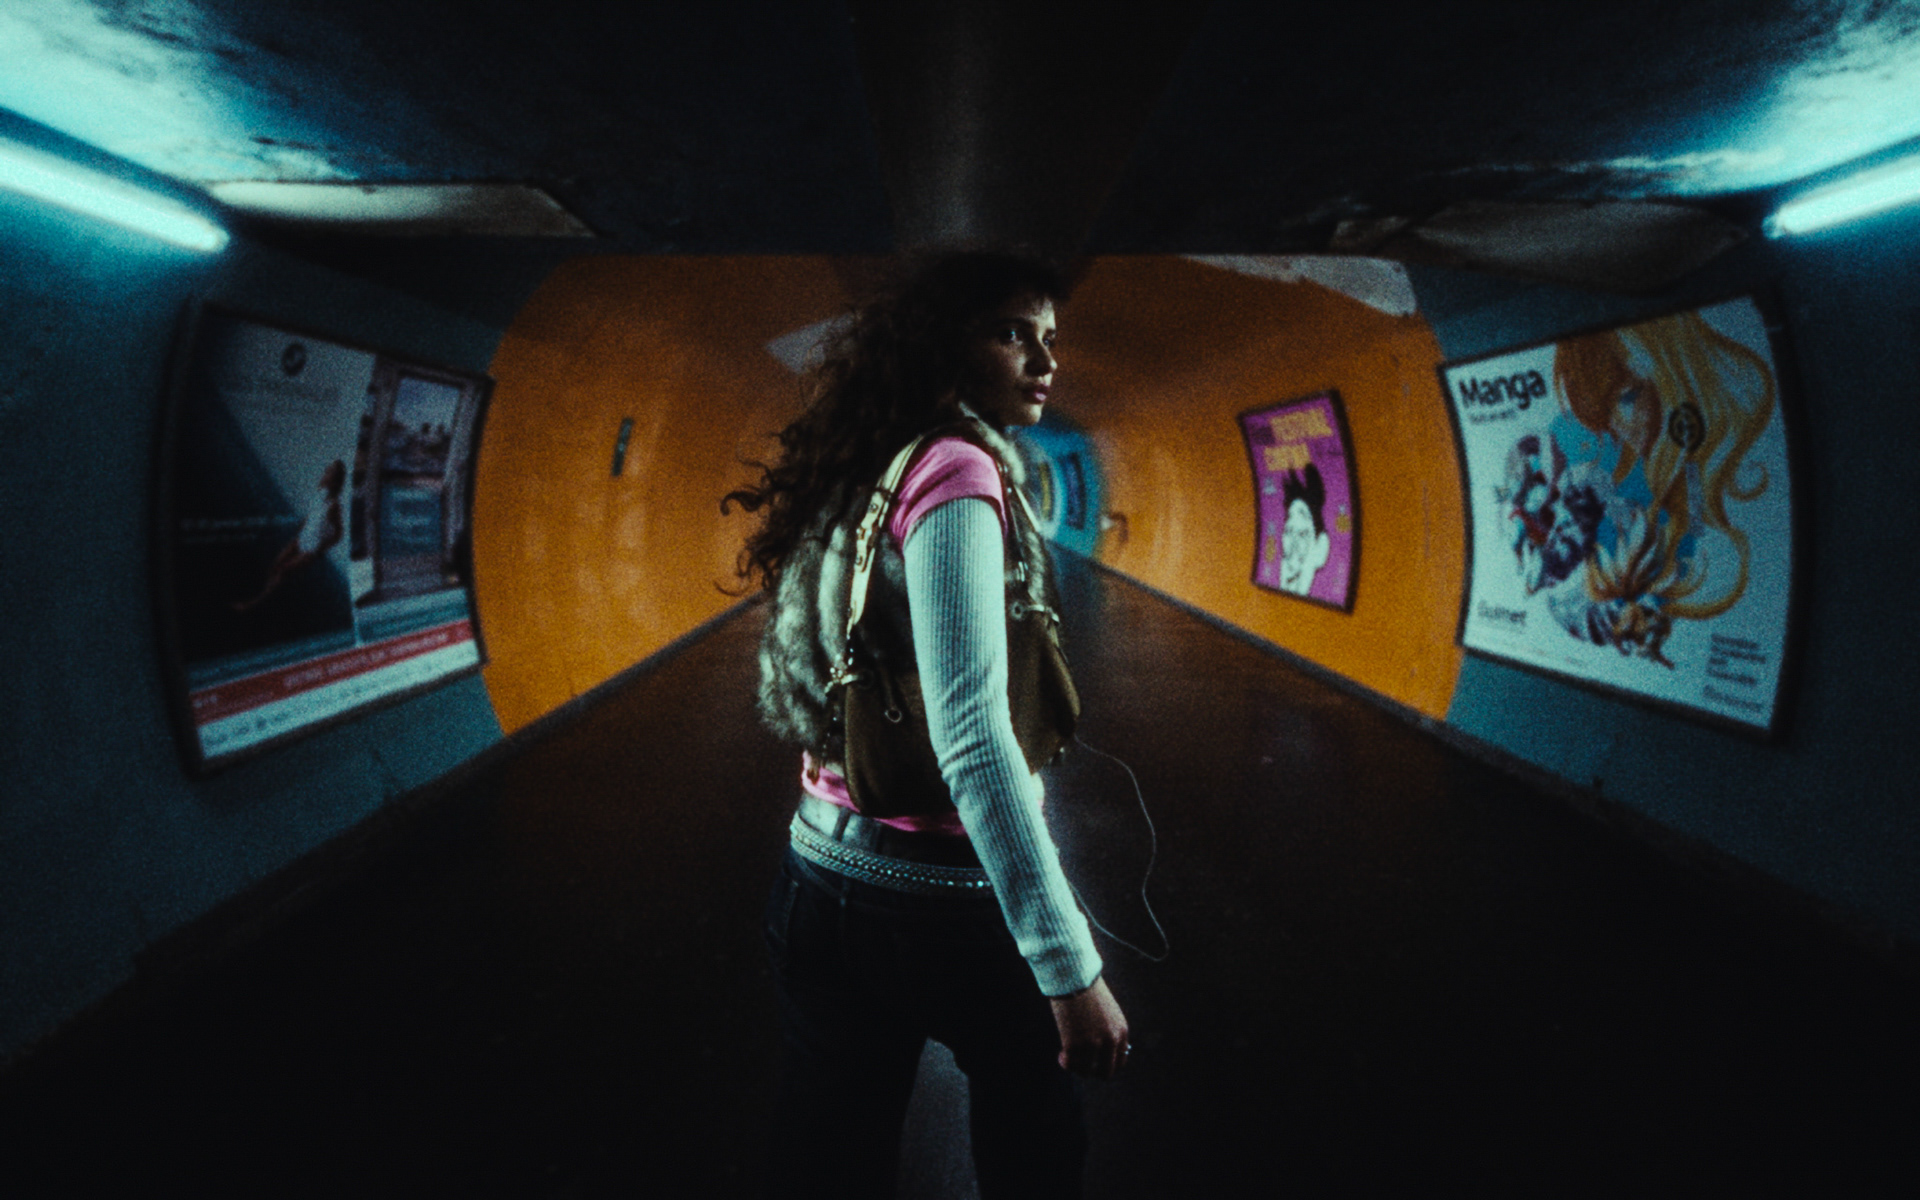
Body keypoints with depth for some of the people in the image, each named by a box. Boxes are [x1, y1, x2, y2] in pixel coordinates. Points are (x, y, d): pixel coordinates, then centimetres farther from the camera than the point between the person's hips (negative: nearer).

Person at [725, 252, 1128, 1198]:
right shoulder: (957, 471, -17)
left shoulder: (857, 478, 7)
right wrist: (1071, 967, -27)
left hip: (820, 875, 7)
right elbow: (972, 736, -27)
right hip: (946, 898, -7)